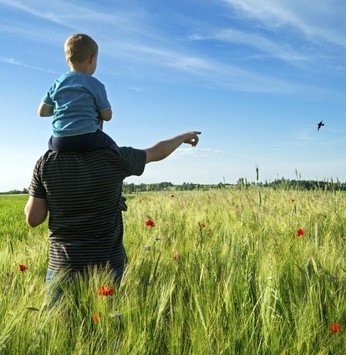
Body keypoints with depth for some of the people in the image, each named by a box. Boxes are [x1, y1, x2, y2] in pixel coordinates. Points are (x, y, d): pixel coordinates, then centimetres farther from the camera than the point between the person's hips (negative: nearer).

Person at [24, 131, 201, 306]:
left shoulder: (46, 162, -7)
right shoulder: (114, 157, -9)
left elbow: (33, 219, -3)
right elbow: (158, 151, 8)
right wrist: (185, 136, 26)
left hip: (62, 266, 1)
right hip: (108, 265, 0)